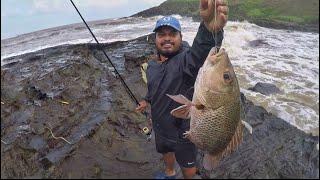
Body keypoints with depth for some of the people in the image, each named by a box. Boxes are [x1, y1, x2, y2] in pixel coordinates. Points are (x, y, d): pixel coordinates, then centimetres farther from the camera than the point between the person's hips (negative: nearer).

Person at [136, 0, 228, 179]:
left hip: (182, 131, -7)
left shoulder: (186, 59, -28)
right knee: (166, 151, 34)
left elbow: (202, 51, -53)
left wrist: (210, 28, -71)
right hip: (160, 127, 7)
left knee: (188, 165, 19)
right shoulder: (152, 65, -2)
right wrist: (147, 100, 16)